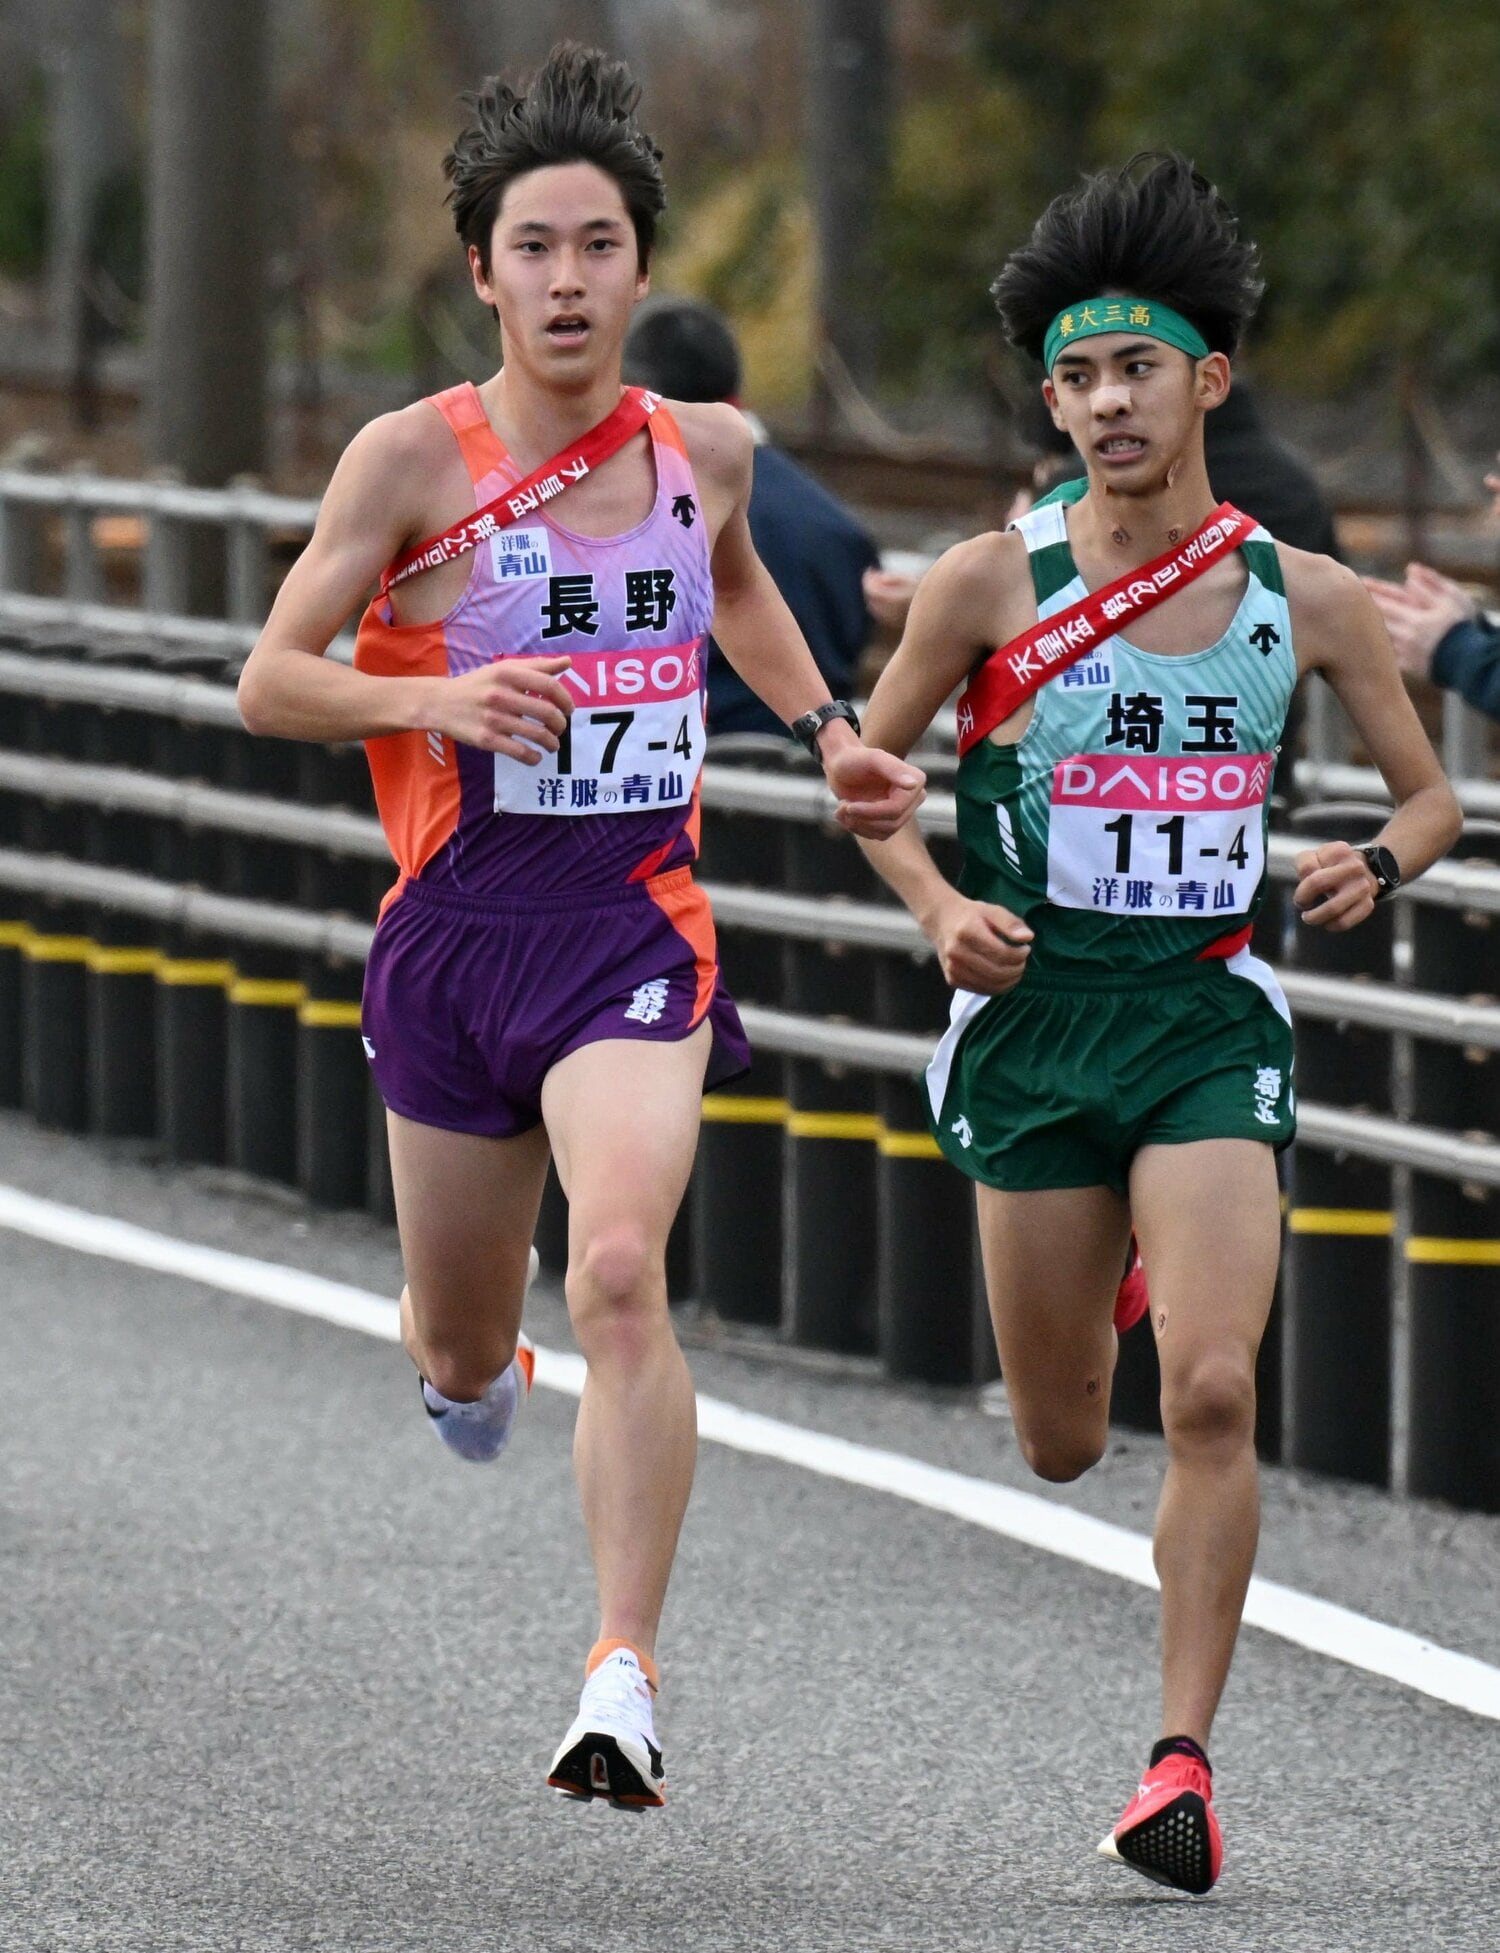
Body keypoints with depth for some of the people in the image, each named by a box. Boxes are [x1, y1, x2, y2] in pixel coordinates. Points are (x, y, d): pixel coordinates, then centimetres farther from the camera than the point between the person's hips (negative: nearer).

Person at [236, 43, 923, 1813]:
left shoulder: (707, 450, 3)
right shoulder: (413, 459, -8)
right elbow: (269, 682, -6)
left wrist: (827, 733, 16)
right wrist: (439, 697, -22)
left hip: (636, 931, 0)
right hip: (455, 925, 0)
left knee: (620, 1273, -25)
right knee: (464, 1359, 15)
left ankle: (624, 1678, -25)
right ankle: (458, 1353, 56)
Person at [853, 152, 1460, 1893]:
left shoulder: (1306, 602, 0)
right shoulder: (991, 585, -3)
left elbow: (1429, 791, 13)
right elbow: (869, 765, 9)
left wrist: (1377, 861, -10)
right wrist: (938, 906, -8)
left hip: (1213, 1026, 0)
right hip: (1036, 1015, 0)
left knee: (1212, 1393, -18)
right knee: (1061, 1447, 9)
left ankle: (1183, 1765, -11)